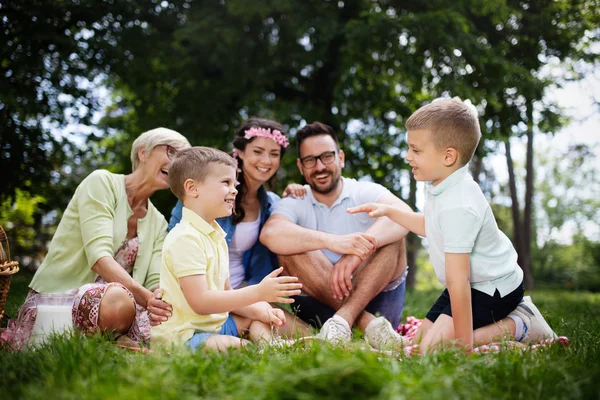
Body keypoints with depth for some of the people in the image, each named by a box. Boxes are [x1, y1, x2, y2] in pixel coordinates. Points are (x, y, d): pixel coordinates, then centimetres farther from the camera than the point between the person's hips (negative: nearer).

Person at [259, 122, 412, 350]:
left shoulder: (365, 193, 2)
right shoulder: (294, 204, 3)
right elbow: (270, 234, -22)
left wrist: (357, 251, -38)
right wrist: (332, 241, -38)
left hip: (378, 297, 0)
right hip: (322, 303, 1)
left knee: (390, 234, -20)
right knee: (290, 247, -21)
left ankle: (343, 320, -36)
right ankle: (369, 324, -32)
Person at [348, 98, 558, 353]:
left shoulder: (458, 207, -33)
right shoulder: (441, 186, -1)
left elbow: (457, 279, -33)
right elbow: (430, 227, 21)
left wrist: (465, 341, -31)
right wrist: (389, 211, 13)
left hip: (492, 289, -10)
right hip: (475, 283, 10)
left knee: (433, 348, -19)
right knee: (423, 334, 16)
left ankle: (519, 326, -5)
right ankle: (513, 312, 16)